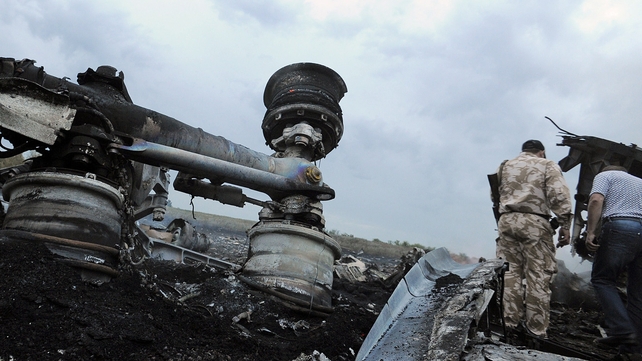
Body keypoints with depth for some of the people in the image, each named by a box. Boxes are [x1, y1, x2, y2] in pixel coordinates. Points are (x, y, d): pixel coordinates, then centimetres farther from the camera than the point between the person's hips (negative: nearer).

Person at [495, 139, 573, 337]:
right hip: (535, 222, -3)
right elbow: (559, 195, -3)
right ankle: (536, 329, -1)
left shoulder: (504, 166, 20)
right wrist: (565, 225, -4)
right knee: (538, 276, -1)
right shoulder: (548, 165, 9)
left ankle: (510, 323, 4)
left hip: (507, 221, 4)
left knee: (510, 272, 5)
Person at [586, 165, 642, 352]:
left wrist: (590, 232, -7)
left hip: (620, 227, -5)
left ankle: (622, 330, -11)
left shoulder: (605, 175, 16)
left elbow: (596, 200, -4)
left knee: (602, 278, 2)